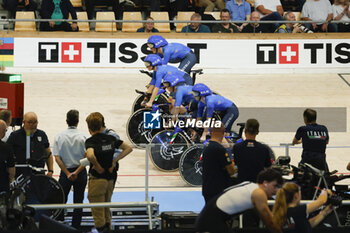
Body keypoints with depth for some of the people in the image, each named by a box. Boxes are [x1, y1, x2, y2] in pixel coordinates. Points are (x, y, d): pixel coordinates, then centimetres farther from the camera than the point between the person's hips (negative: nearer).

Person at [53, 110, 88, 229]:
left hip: (65, 171, 0)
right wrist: (77, 172, -12)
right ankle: (75, 228, 8)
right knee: (78, 202, 8)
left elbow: (57, 158, -8)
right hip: (81, 173, 0)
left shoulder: (59, 137, -4)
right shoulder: (83, 137, -6)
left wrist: (68, 173, -10)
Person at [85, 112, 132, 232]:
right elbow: (128, 148, 11)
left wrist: (97, 166, -18)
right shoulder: (110, 139, 4)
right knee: (106, 210, 18)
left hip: (97, 180, -6)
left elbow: (90, 155, -35)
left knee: (98, 213, 1)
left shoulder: (90, 141, -14)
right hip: (110, 179, 6)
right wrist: (115, 160, 5)